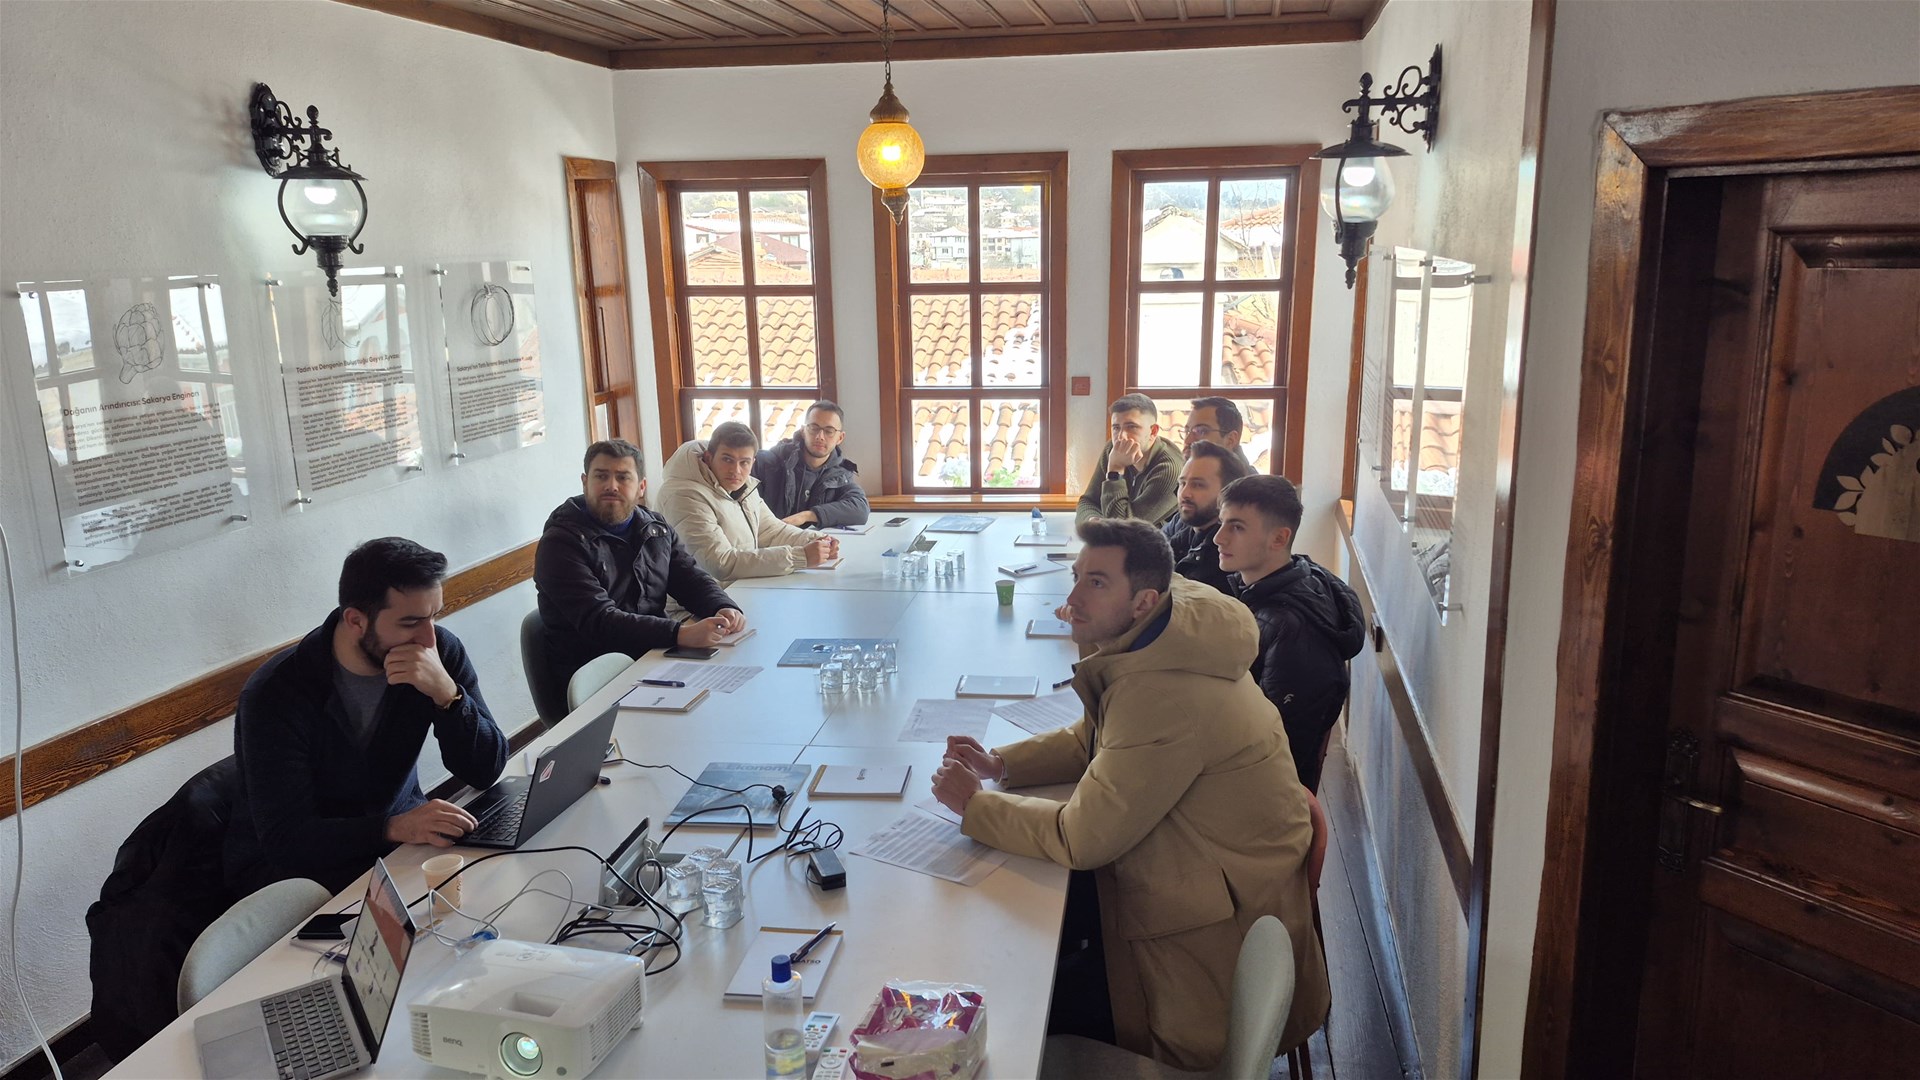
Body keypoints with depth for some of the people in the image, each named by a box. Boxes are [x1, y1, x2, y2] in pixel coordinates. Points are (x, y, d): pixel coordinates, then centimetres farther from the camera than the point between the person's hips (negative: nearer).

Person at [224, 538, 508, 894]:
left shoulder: (441, 651, -12)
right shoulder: (275, 694, -23)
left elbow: (486, 771, -13)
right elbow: (284, 839, -26)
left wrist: (446, 693, -30)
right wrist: (394, 828, -41)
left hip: (401, 823, 5)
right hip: (293, 864, -5)